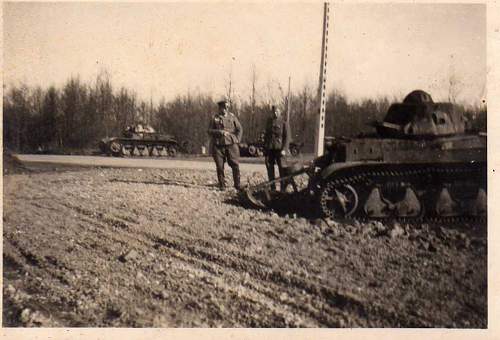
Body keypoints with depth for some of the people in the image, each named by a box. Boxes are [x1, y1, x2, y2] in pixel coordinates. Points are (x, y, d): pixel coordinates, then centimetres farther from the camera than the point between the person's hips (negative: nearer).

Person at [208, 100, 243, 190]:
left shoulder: (232, 117, 9)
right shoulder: (215, 118, 6)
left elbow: (240, 129, 14)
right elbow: (210, 131, 0)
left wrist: (237, 139, 3)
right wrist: (220, 132, -13)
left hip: (231, 145, 0)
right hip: (219, 145, 0)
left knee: (235, 165, -6)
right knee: (220, 167, 1)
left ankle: (237, 185, 1)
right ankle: (222, 185, 10)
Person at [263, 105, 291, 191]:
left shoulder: (284, 122, -1)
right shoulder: (269, 122, 14)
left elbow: (287, 137, -5)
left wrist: (284, 149, -15)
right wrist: (264, 148, 15)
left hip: (279, 149, -5)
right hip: (269, 149, 5)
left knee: (282, 169, -5)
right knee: (270, 168, 6)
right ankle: (272, 188, 14)